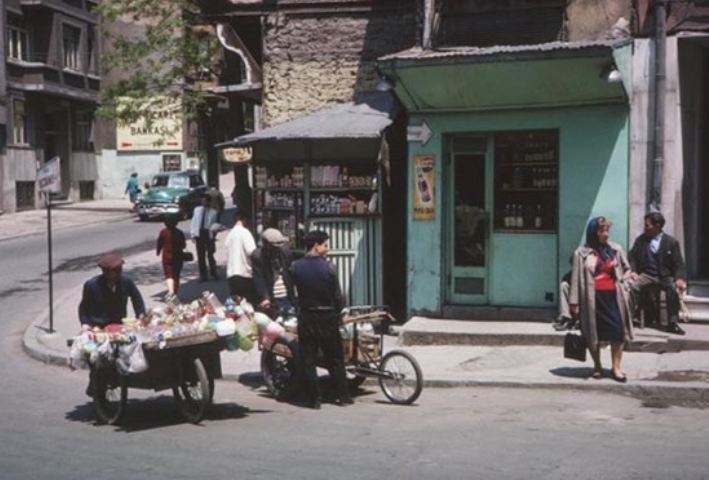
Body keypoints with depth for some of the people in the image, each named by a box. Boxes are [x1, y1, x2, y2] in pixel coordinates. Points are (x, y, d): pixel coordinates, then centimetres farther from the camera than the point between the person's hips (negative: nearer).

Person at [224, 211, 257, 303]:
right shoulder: (244, 232, -7)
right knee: (249, 303, -5)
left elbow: (227, 254, 15)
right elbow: (251, 250, -19)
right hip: (244, 273, -7)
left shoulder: (230, 234, 13)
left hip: (230, 274, 7)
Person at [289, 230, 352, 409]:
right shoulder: (328, 267, -11)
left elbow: (294, 292, 2)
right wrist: (337, 313, 11)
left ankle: (314, 399, 7)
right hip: (327, 318, -1)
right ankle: (343, 396, 17)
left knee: (308, 360, 7)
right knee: (335, 359, 11)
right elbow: (337, 295, -6)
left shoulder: (295, 267, -4)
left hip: (305, 318, 2)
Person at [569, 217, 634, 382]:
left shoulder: (615, 249, 6)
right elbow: (576, 277, -2)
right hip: (593, 298, -2)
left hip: (613, 296, 2)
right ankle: (597, 366, 22)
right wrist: (574, 301, -5)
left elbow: (627, 269, 19)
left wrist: (621, 282, 3)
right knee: (594, 333, 7)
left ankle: (616, 368, 3)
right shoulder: (582, 253, -2)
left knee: (618, 331, -6)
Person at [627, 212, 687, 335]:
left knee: (675, 288, -33)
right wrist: (633, 271, -13)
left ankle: (673, 323, -21)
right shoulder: (640, 240, 8)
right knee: (632, 285, -30)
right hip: (646, 275, 1)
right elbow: (632, 257, 7)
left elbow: (678, 264, -4)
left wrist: (680, 278, -24)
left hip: (665, 276, -1)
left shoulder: (671, 242, 0)